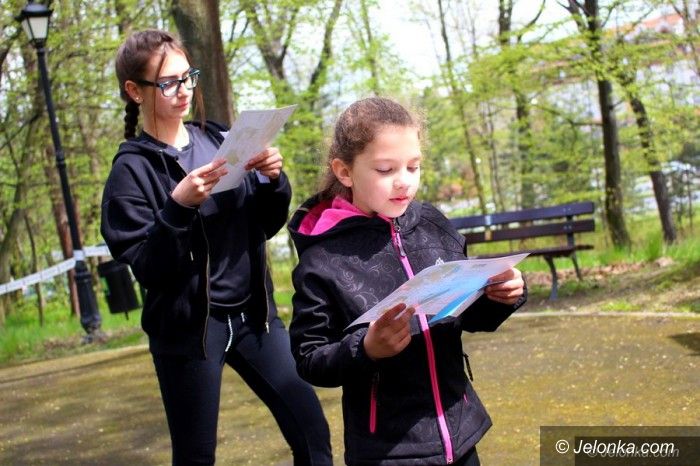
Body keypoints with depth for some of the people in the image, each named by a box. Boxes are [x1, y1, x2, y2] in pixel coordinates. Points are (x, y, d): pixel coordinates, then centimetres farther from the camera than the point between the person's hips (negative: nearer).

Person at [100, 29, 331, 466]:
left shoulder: (219, 139, 5)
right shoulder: (133, 169, -8)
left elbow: (266, 226, 8)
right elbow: (146, 268, -15)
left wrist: (273, 180, -11)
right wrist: (178, 206, -28)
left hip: (252, 312, 4)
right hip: (188, 325, -4)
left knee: (312, 430, 2)